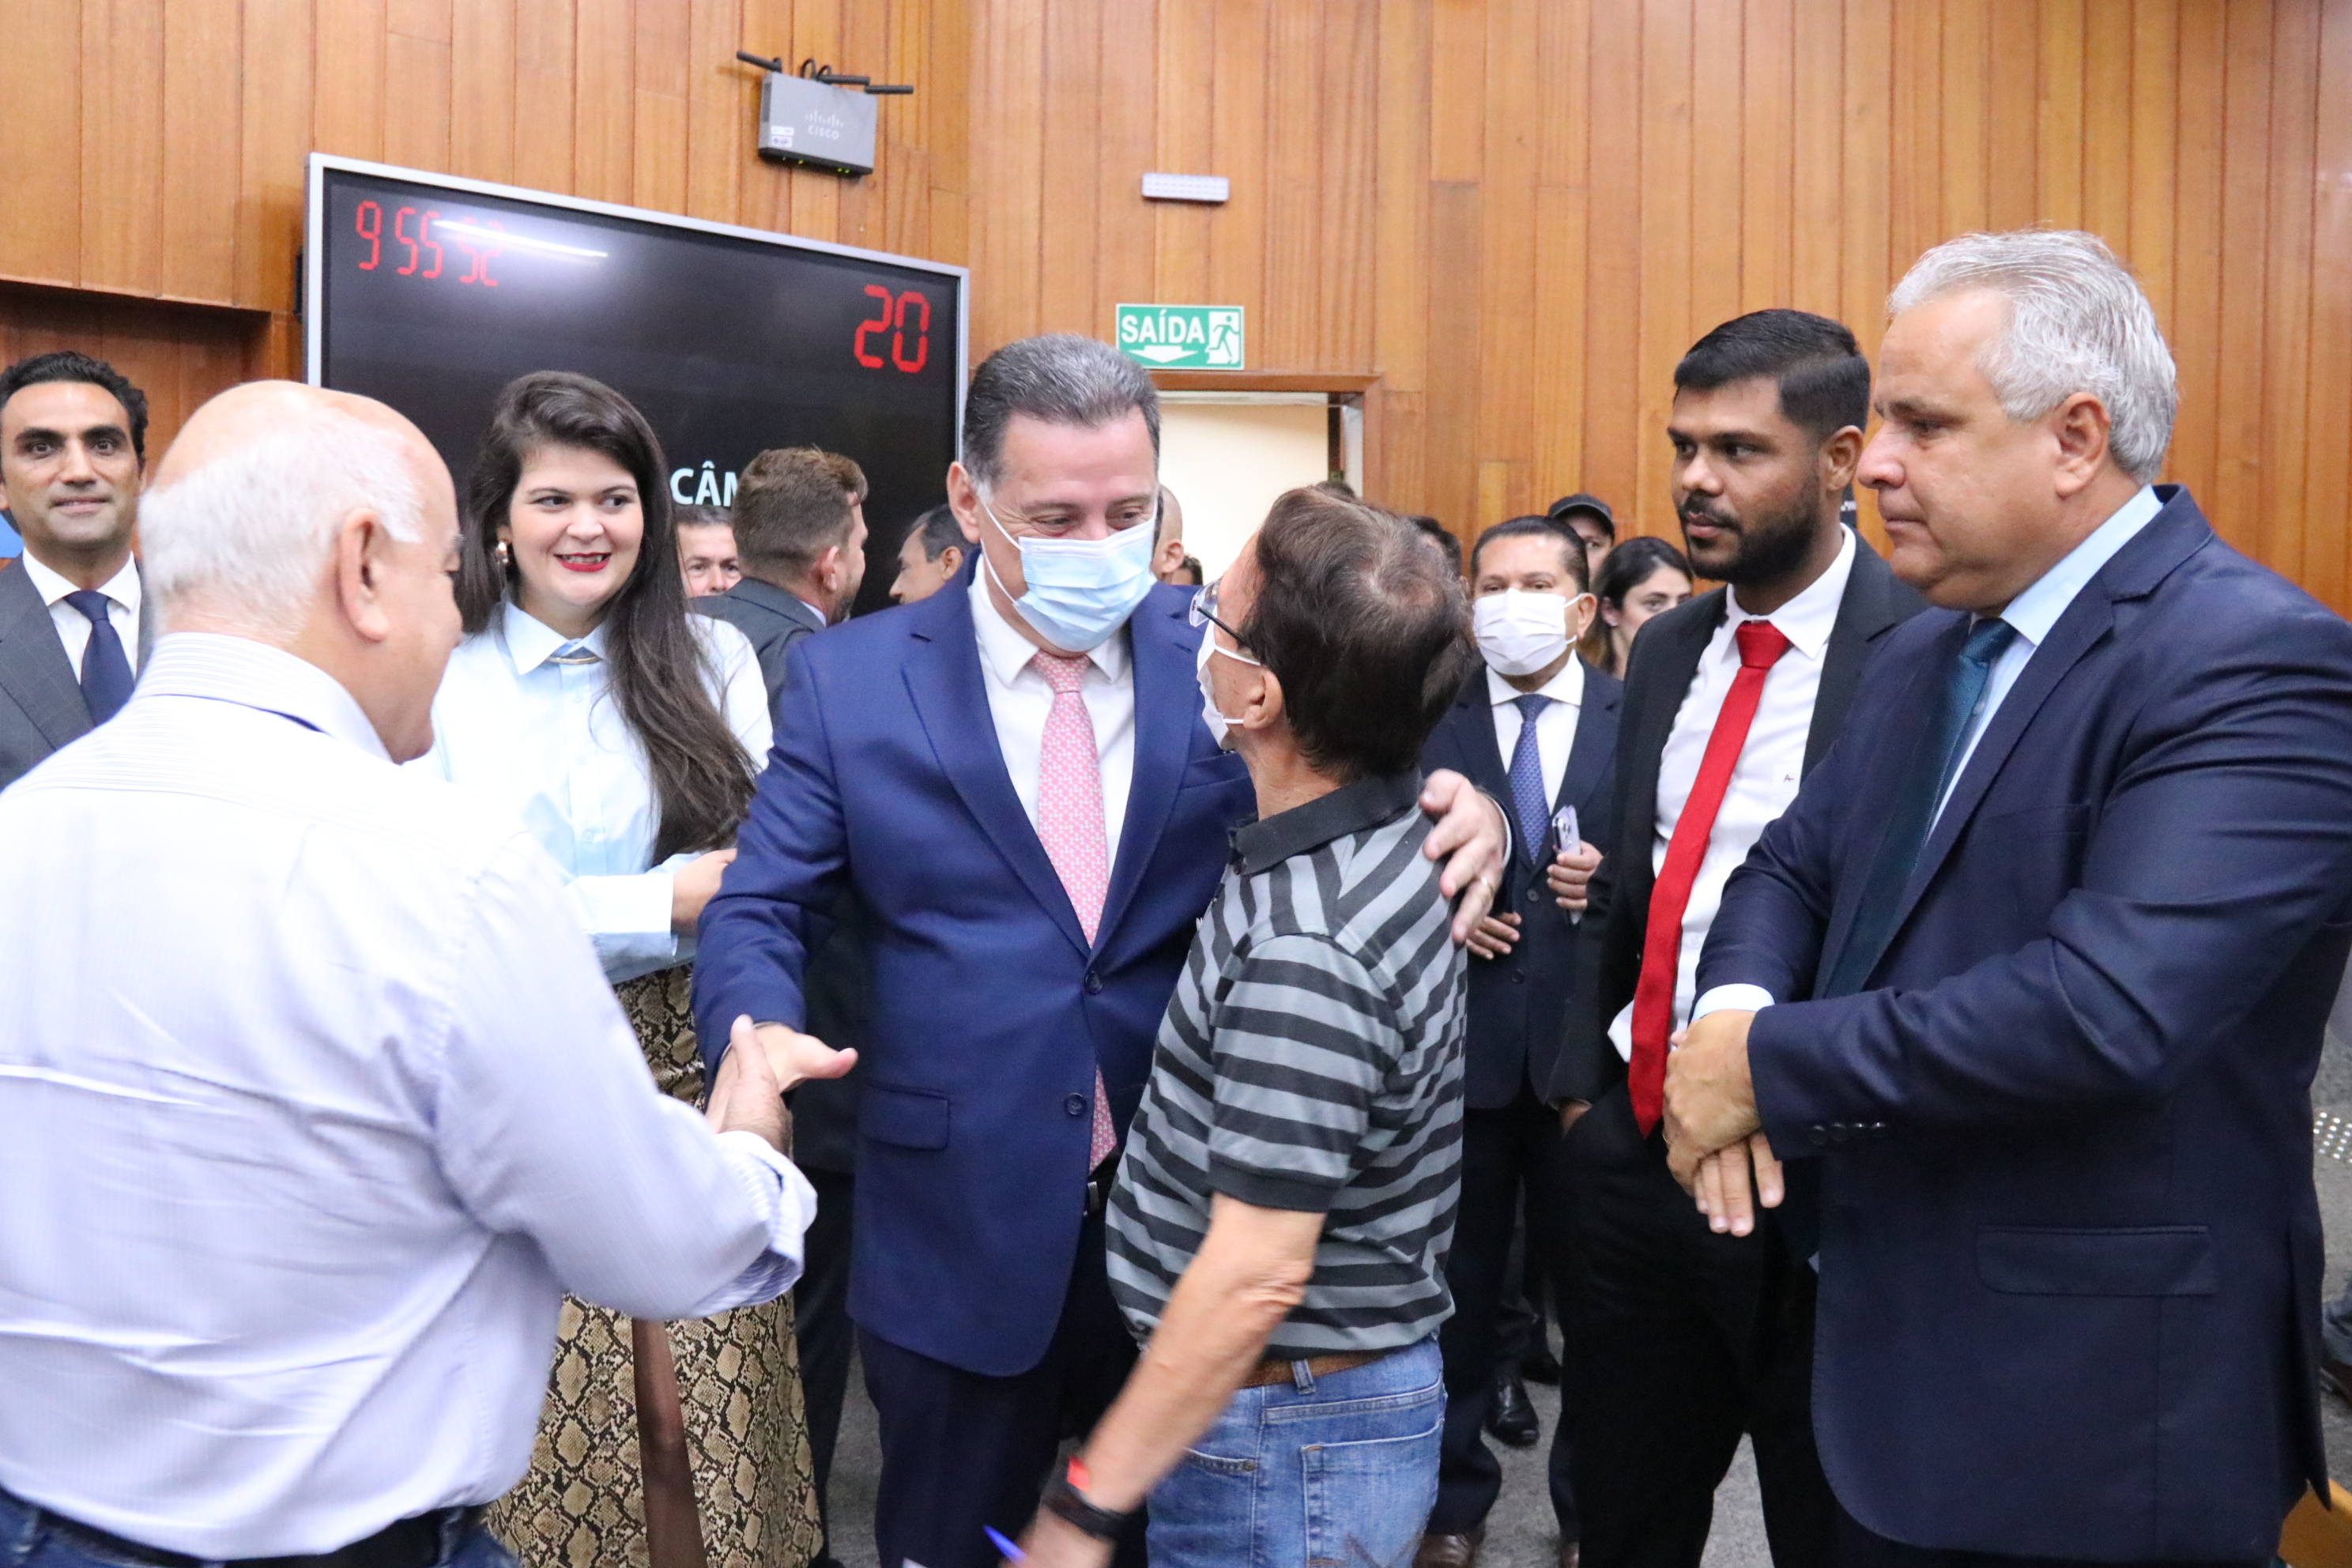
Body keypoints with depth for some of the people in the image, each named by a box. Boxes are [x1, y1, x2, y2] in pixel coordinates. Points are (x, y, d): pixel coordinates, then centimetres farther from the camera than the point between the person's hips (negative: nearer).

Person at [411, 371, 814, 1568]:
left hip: (690, 1070, 1)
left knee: (710, 1414, 2)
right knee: (541, 1418, 3)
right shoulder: (436, 677, 0)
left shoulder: (712, 660, 5)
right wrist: (664, 903, -11)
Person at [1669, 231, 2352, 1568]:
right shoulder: (1931, 652, 8)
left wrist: (1768, 1067, -21)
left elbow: (2107, 1008, -31)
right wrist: (1737, 1010, -10)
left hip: (2099, 1417, -7)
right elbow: (1795, 865, 12)